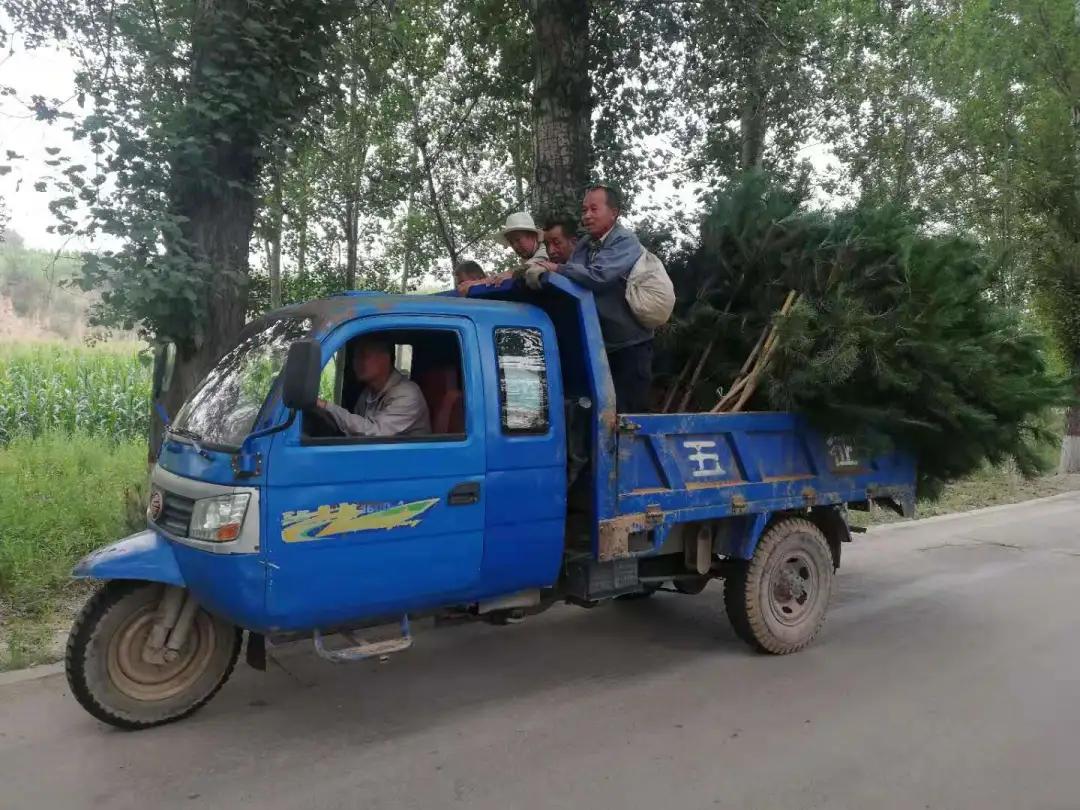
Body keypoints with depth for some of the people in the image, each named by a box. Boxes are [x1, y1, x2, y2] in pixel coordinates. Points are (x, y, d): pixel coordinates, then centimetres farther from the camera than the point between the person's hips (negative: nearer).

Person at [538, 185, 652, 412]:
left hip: (629, 346, -7)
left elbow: (598, 275, -28)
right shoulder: (583, 246, 11)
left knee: (628, 413, -4)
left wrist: (557, 268, -20)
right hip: (598, 345, 7)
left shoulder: (625, 242, -13)